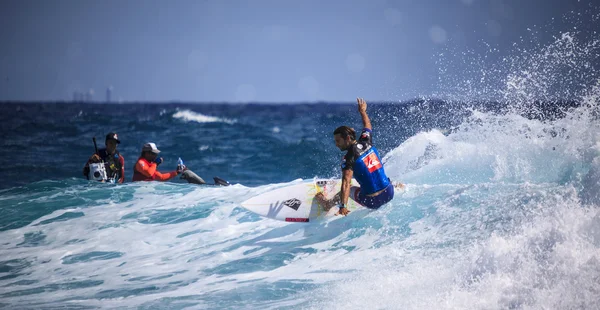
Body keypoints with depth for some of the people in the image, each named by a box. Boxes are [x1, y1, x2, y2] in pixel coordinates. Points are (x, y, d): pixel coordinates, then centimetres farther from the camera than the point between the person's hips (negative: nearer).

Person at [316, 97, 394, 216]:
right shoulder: (366, 141, 0)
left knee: (350, 189, 26)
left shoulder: (349, 158, -16)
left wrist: (342, 206, -36)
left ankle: (328, 204, 47)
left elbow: (346, 183, -28)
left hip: (372, 201, -4)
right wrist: (362, 111, 41)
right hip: (389, 193, 4)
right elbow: (367, 126, 22)